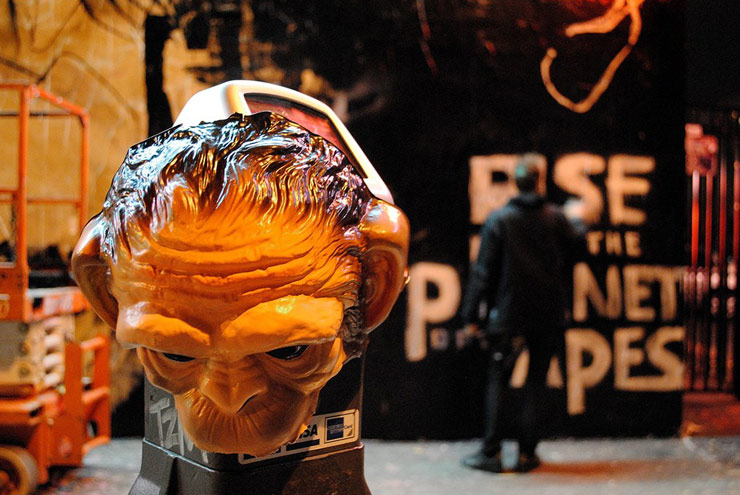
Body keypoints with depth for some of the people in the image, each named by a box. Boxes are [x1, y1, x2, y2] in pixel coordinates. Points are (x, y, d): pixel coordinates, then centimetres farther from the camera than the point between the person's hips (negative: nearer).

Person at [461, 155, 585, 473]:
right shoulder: (555, 218, -2)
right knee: (536, 383, 9)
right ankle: (527, 453, 11)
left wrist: (471, 315, -5)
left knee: (496, 381, 7)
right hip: (548, 315, 2)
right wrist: (579, 225, 37)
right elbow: (578, 245, 15)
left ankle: (491, 452, 6)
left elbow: (483, 270, -8)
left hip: (508, 314, -2)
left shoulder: (498, 220, -7)